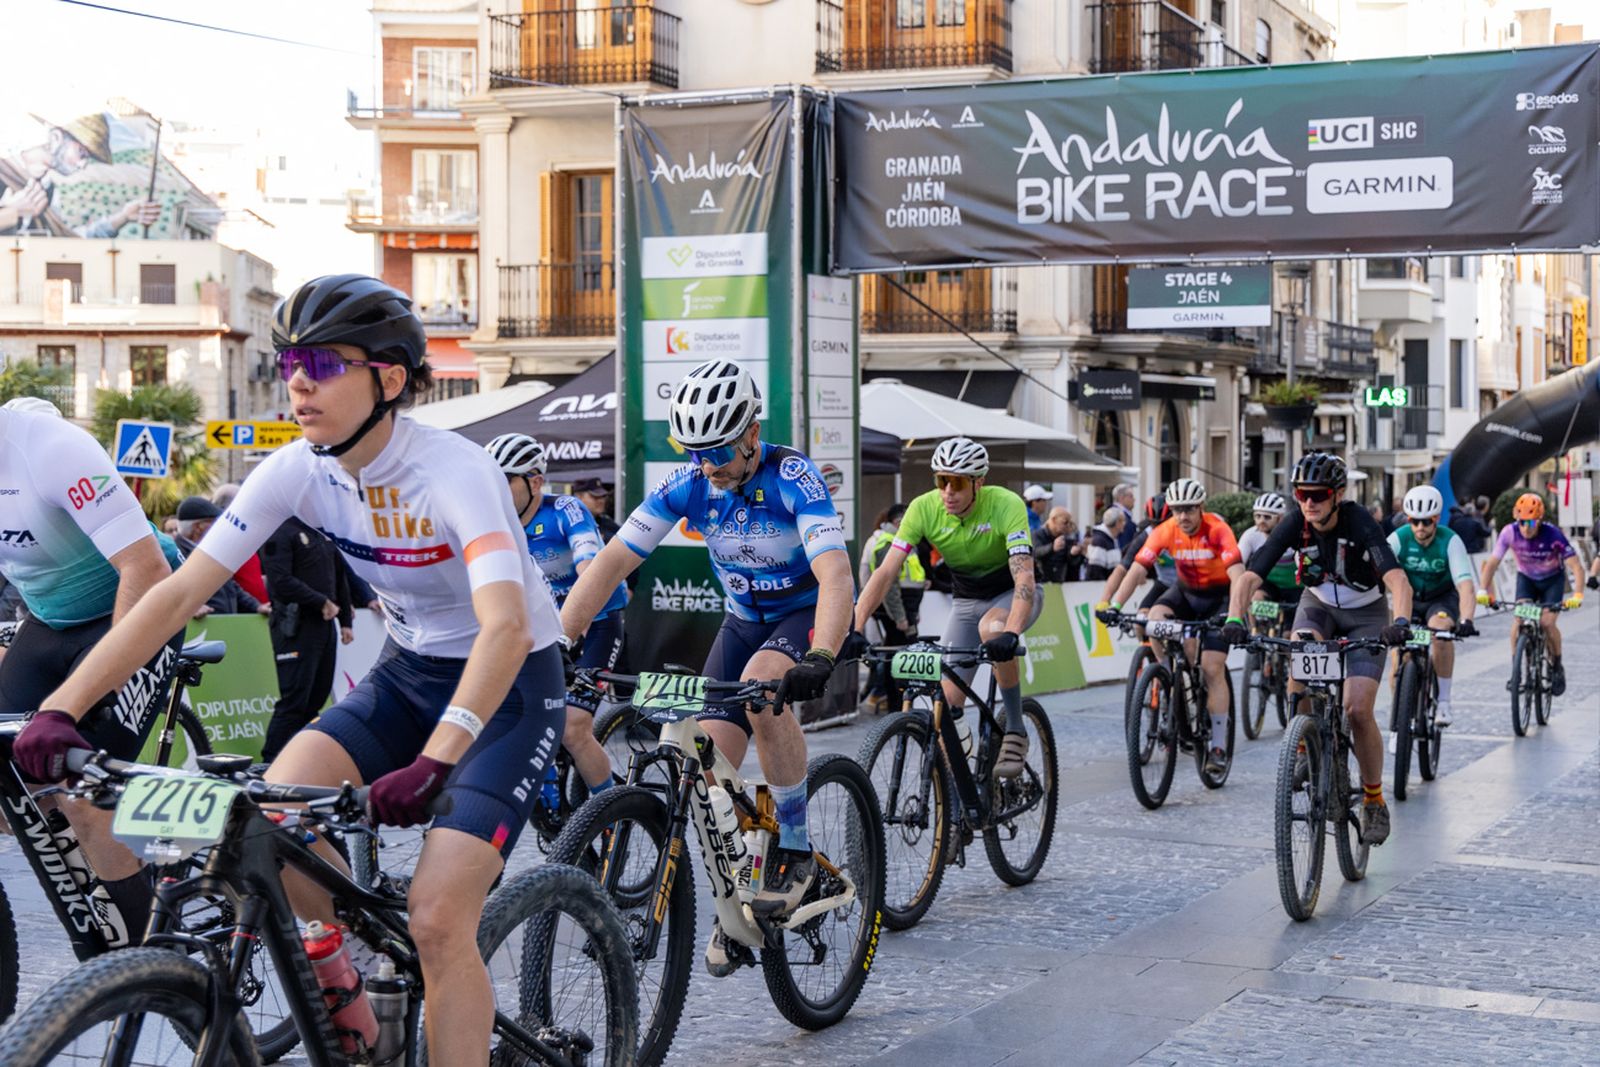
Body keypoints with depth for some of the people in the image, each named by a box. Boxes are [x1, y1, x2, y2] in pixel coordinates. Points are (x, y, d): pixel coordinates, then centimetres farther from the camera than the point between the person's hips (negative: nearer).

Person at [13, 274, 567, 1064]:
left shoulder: (452, 472, -27)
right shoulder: (299, 470, -10)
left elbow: (505, 627, -41)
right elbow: (179, 592, -13)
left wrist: (435, 762, -54)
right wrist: (58, 710, -23)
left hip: (509, 686, -5)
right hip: (407, 673, 5)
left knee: (436, 917, -20)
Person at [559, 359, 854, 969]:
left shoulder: (792, 478, -26)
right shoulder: (689, 484, -13)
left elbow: (835, 574, -38)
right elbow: (612, 561, -14)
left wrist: (820, 659, -55)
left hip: (811, 615, -5)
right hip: (746, 620, 5)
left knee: (763, 686, -36)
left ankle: (795, 851, -19)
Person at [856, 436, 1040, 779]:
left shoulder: (1006, 505, -29)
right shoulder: (923, 508, -20)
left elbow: (1024, 577, -39)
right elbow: (885, 571, -23)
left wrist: (1011, 633, -56)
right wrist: (853, 628, -36)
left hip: (1013, 595, -3)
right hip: (966, 601, 3)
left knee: (992, 628, -38)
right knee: (947, 703, -10)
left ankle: (1016, 730, -20)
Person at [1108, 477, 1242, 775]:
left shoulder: (1217, 529, -26)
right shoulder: (1165, 531, -16)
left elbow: (1237, 573, -35)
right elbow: (1137, 569, -20)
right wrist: (1114, 605, -33)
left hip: (1219, 595, -4)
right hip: (1186, 591, 4)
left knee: (1213, 669, -13)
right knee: (1155, 620, -28)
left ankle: (1219, 747, -6)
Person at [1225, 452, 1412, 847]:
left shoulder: (1360, 523, -29)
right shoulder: (1294, 525, -21)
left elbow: (1397, 579, -42)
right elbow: (1250, 577, -28)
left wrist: (1400, 621, -61)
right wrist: (1235, 619, -47)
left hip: (1366, 614, -3)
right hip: (1318, 604, 3)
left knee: (1357, 711, -16)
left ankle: (1374, 800, 5)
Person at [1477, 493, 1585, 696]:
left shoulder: (1553, 535, -31)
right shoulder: (1510, 532, -25)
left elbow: (1576, 567, -32)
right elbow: (1492, 563, -24)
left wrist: (1577, 595, -47)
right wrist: (1483, 591, -38)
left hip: (1552, 580, -2)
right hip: (1526, 578, 2)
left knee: (1547, 622, -18)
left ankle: (1557, 667, 6)